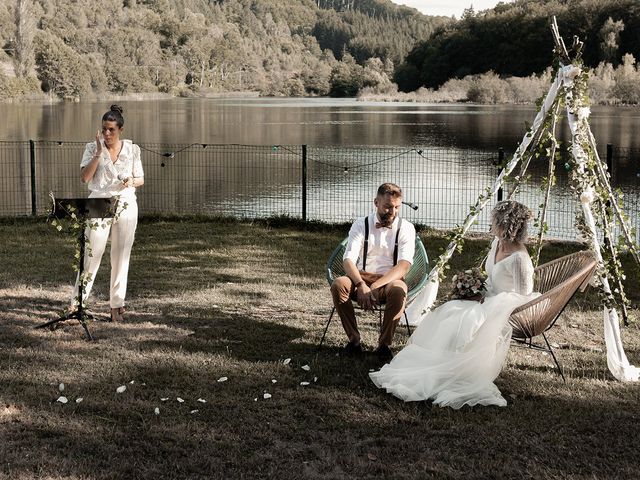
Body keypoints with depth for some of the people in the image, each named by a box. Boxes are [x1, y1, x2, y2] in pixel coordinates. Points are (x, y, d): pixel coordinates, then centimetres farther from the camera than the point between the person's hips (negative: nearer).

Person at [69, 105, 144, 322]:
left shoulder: (132, 149, 4)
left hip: (125, 206, 1)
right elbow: (85, 177, -9)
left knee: (121, 256, 4)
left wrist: (131, 182, -13)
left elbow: (141, 180, 10)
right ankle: (77, 300, 5)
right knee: (92, 253, -4)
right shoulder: (92, 148, 1)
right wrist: (99, 152, -14)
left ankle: (117, 304, 12)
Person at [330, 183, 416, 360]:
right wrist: (361, 285, -30)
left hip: (390, 280, -1)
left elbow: (404, 266, -14)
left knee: (398, 290, -36)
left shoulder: (406, 228, -1)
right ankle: (354, 340, -16)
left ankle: (384, 344, -20)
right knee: (338, 285, -29)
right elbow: (348, 260, -9)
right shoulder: (361, 225, 2)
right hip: (361, 278, 1)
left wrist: (374, 287, -28)